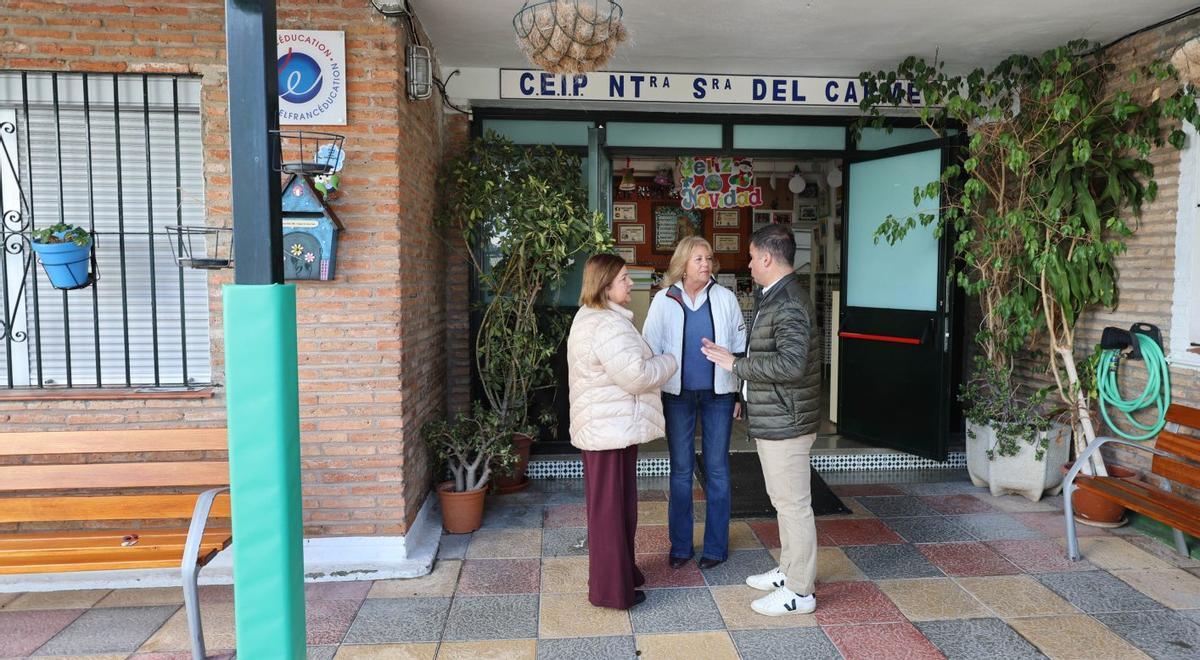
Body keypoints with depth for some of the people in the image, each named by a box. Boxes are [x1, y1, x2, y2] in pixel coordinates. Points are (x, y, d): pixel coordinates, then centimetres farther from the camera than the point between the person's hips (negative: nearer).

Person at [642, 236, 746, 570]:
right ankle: (680, 545, 19)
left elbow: (740, 346, 5)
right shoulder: (664, 300, -1)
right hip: (677, 394, 0)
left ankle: (716, 545, 19)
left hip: (718, 393, 0)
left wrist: (741, 393, 4)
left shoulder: (725, 298, 0)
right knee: (680, 470, 7)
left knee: (717, 468, 6)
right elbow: (651, 348, 2)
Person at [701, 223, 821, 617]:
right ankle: (788, 571, 35)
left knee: (793, 504, 0)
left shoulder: (788, 302, -19)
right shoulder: (776, 297, 14)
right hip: (773, 420, 11)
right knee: (784, 501, 20)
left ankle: (799, 592, 12)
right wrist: (748, 397, 20)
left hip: (785, 423, -11)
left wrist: (736, 365, -21)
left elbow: (790, 364, -29)